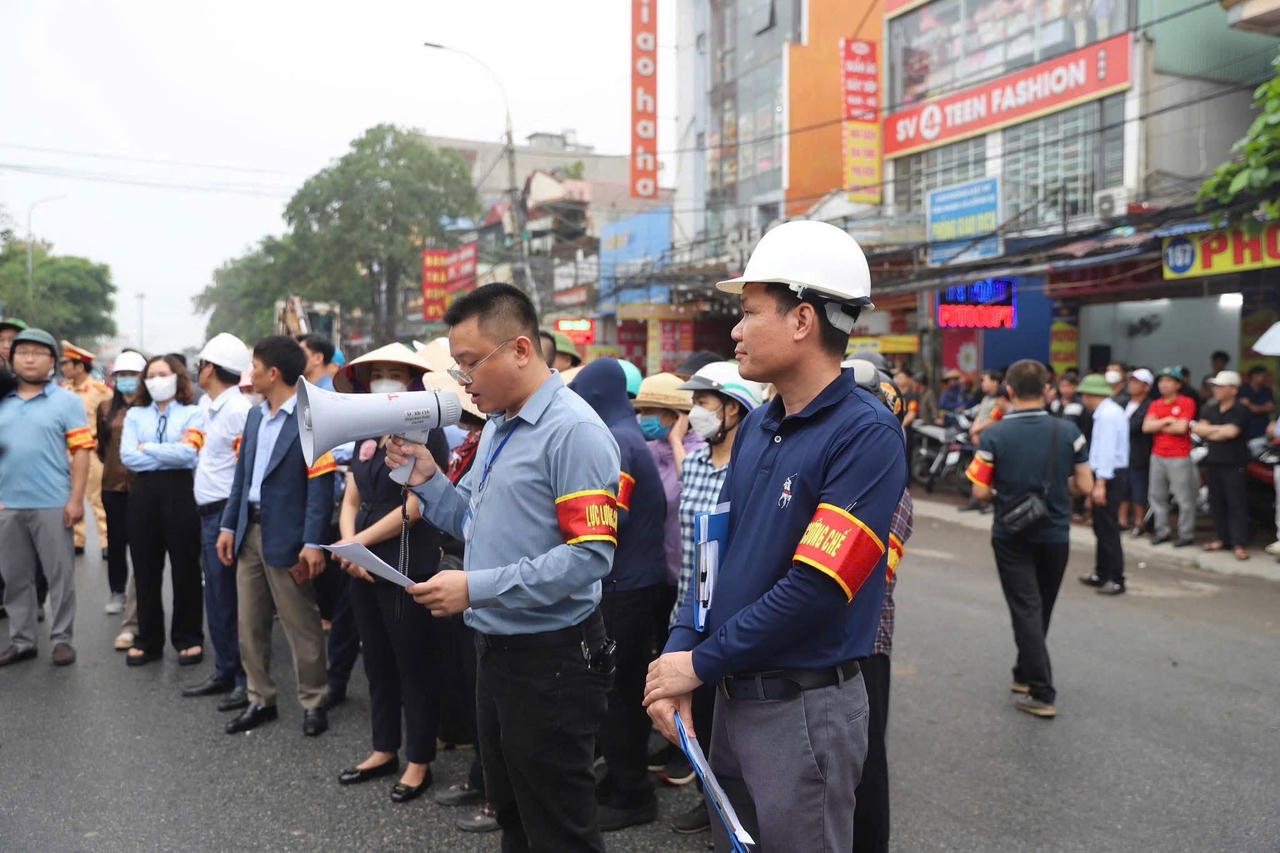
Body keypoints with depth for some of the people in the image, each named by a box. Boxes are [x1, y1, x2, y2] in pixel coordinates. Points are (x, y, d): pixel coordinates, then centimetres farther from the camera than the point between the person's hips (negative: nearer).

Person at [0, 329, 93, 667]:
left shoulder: (66, 401, 0)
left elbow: (81, 451, -5)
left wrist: (76, 499, -11)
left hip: (53, 505, -4)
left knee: (60, 575, 3)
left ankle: (61, 638, 12)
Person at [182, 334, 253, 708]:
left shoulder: (239, 410, -17)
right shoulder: (208, 405, 12)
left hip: (227, 513, -10)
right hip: (209, 511, 10)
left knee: (233, 600, -3)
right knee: (217, 598, 16)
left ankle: (248, 681, 7)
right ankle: (225, 672, 27)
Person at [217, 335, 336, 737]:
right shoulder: (255, 416, 12)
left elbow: (321, 485, -16)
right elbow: (242, 474, 16)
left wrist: (313, 543, -20)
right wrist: (229, 526, 10)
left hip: (286, 538, -8)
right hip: (249, 533, 8)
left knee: (302, 626, 4)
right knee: (249, 624, 13)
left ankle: (312, 702, 18)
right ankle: (260, 699, 26)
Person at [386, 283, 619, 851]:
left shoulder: (574, 431, -18)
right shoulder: (496, 429, 11)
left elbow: (590, 555, -24)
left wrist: (477, 587, -25)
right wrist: (426, 480, 0)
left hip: (550, 656, -9)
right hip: (495, 647, 9)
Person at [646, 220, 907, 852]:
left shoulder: (866, 434, -18)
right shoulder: (756, 427, 6)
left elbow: (813, 588, -23)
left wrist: (701, 663, -14)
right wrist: (677, 653, -4)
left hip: (805, 708, -7)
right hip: (734, 698, 7)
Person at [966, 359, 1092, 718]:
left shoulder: (995, 435, -13)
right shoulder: (1068, 431, -8)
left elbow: (980, 491, -12)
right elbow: (1085, 486, -6)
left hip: (1011, 537, -2)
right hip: (1055, 535, 2)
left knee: (1026, 611, 3)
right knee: (1041, 610, 19)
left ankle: (1042, 694, -1)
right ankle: (1025, 675, 34)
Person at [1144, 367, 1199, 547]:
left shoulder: (1186, 403, -4)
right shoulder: (1155, 405, 12)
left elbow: (1181, 428, -16)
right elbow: (1146, 427, 0)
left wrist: (1159, 427, -4)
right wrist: (1166, 421, -11)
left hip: (1179, 458, -6)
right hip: (1158, 456, 6)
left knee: (1184, 498, -2)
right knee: (1157, 495, 11)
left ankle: (1186, 534, 6)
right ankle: (1162, 531, 21)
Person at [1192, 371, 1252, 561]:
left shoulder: (1241, 411, -7)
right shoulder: (1209, 409, 12)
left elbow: (1231, 432, -20)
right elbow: (1199, 429, 0)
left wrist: (1208, 431, -8)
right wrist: (1220, 429, -11)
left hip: (1234, 464, -6)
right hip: (1213, 462, 6)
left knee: (1237, 504, -5)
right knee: (1216, 502, 10)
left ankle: (1240, 544, -3)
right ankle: (1222, 538, 20)